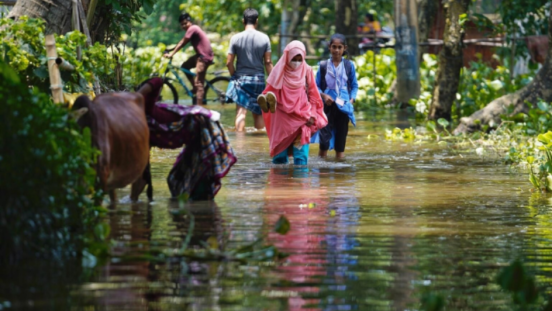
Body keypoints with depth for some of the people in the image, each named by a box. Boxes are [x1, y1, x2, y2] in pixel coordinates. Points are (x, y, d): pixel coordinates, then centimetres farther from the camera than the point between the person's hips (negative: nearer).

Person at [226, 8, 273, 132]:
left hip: (241, 79, -1)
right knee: (258, 113, 12)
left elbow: (229, 63, -4)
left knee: (241, 112, -4)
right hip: (258, 79, 1)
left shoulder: (236, 38, -5)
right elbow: (268, 62, -2)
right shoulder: (264, 38, -4)